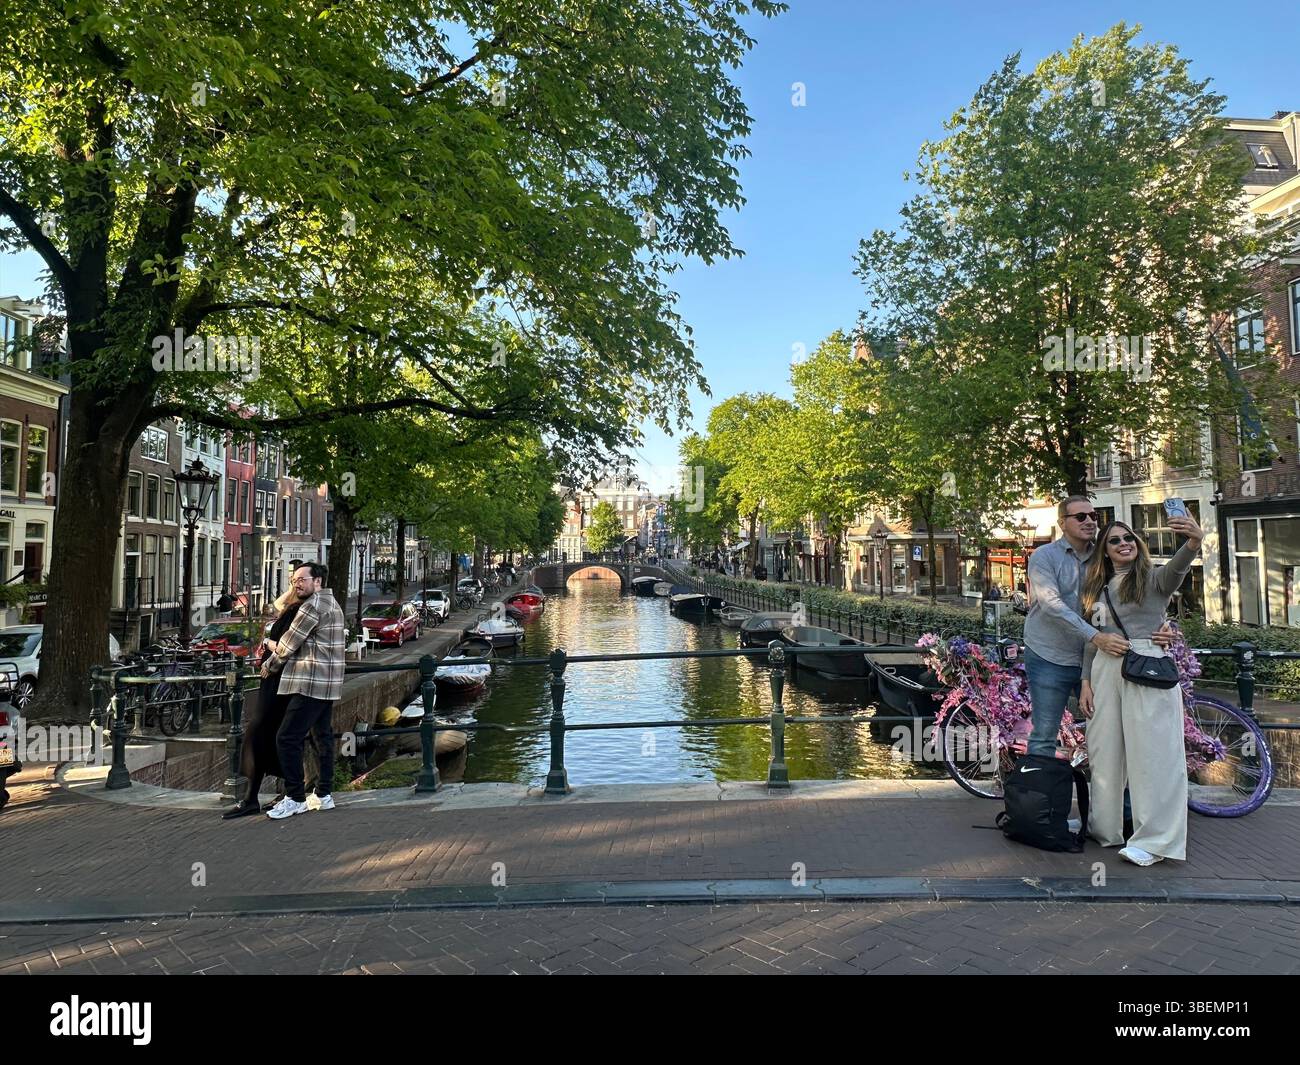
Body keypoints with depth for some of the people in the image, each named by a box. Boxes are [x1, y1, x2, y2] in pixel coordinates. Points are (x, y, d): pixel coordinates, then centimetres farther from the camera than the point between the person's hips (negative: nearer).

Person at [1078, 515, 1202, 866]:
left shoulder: (1154, 579, 4)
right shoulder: (1098, 588, 19)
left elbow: (1177, 567, -21)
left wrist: (1194, 541, -43)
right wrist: (1086, 682, 11)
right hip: (1105, 670, 5)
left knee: (1150, 753, -5)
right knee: (1104, 752, 10)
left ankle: (1154, 840, 0)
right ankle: (1103, 829, 21)